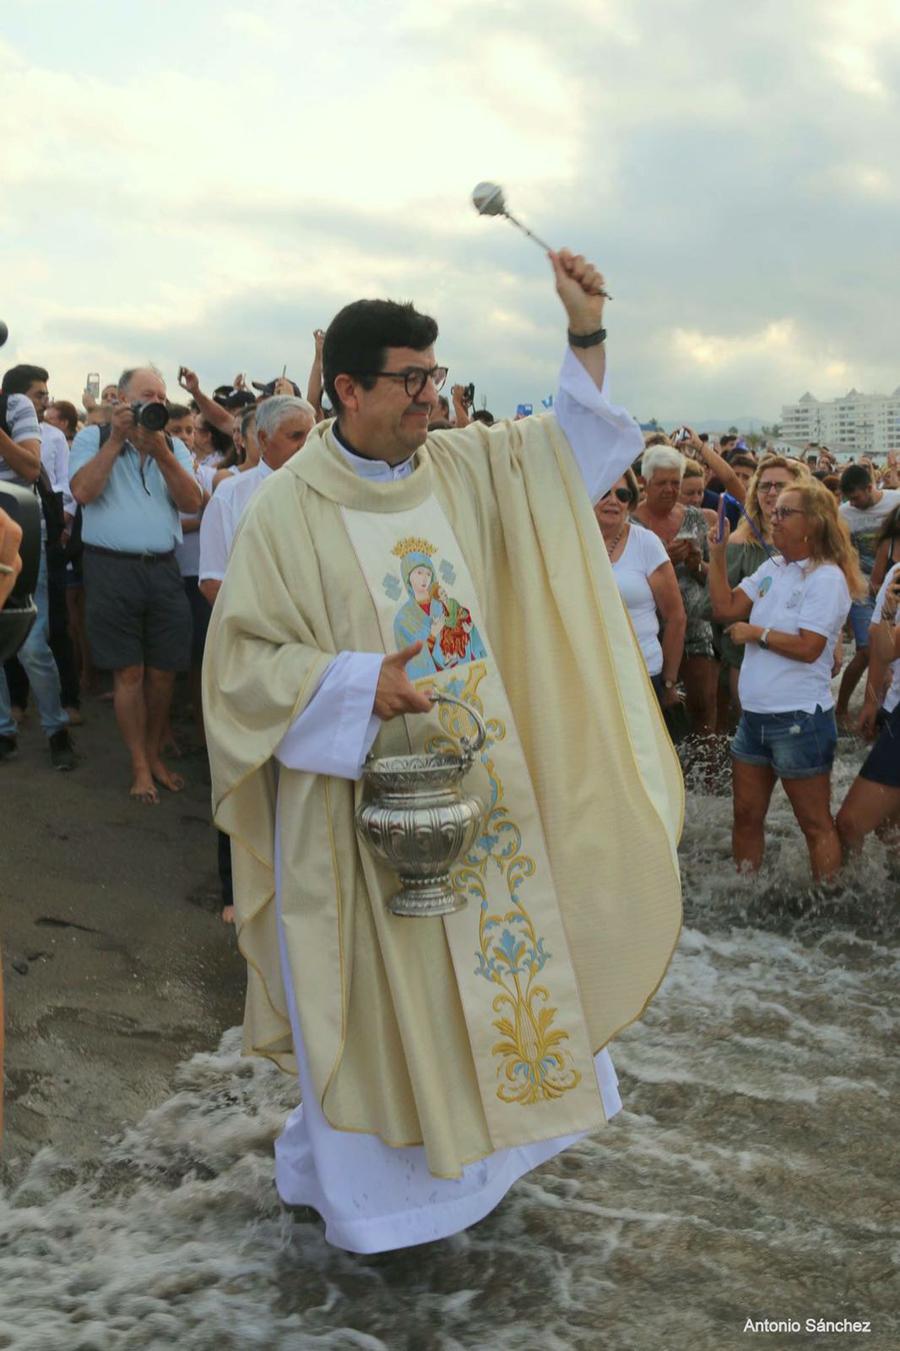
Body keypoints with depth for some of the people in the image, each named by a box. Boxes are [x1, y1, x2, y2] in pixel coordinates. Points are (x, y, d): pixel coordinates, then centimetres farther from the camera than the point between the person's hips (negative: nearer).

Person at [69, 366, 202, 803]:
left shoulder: (174, 446, 12)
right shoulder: (93, 438, 5)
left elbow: (192, 502, -3)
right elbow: (82, 491, -12)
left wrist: (158, 448, -11)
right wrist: (118, 438, -11)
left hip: (163, 569, 3)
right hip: (111, 568, -3)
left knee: (164, 670, 6)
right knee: (129, 671, 0)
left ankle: (154, 754, 23)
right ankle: (140, 767, 10)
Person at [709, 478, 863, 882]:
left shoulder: (826, 578, -12)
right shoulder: (771, 569, 10)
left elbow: (808, 648, -20)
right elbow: (725, 608, 3)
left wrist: (756, 633, -11)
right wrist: (717, 554, -1)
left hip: (800, 719, -8)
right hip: (754, 715, 8)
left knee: (815, 825, 4)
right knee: (746, 816, 16)